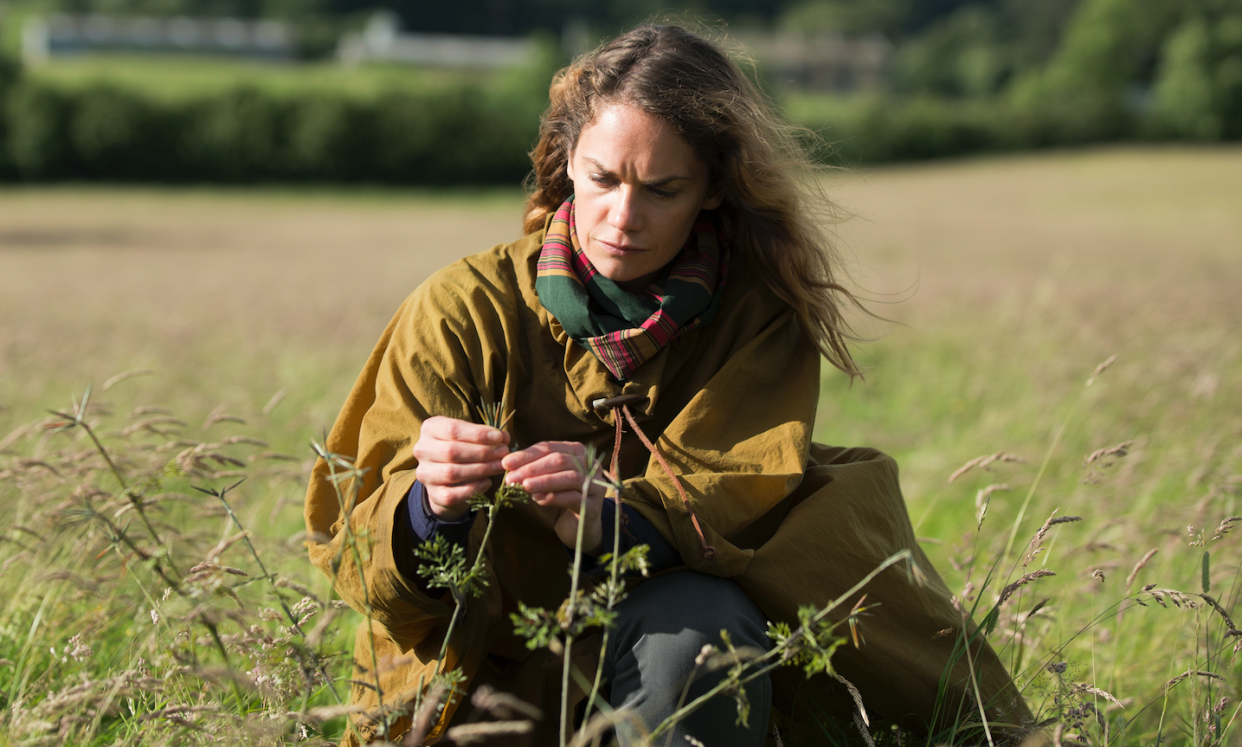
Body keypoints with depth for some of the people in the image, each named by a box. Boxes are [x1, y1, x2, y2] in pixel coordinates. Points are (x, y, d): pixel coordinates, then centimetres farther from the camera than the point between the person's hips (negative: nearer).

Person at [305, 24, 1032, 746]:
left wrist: (608, 518, -40)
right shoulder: (463, 312, -6)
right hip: (487, 678, -1)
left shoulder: (760, 314, -3)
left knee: (700, 619, -32)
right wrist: (428, 507, -35)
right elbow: (356, 558, -11)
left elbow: (736, 494, -18)